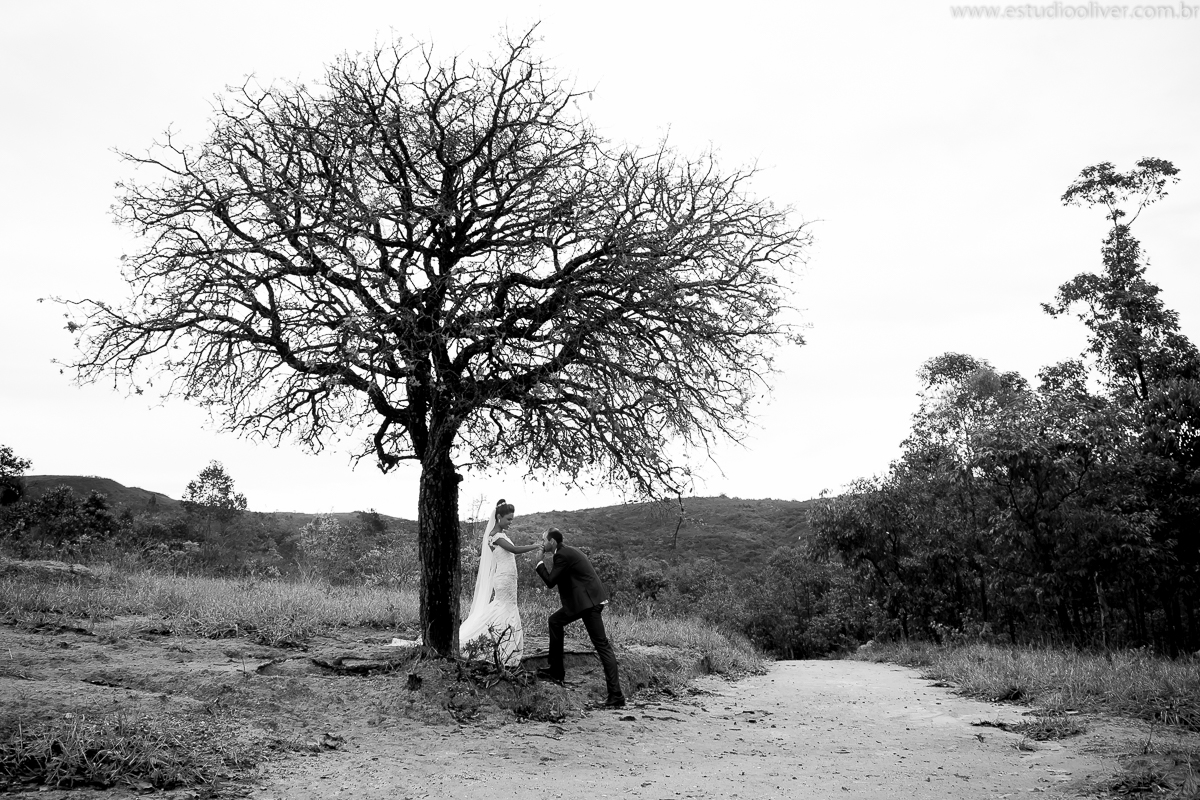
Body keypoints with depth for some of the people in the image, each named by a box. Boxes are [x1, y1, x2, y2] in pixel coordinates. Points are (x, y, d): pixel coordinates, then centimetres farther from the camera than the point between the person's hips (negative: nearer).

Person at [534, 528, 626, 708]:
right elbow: (556, 580, 23)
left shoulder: (563, 555, -13)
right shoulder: (566, 552, 16)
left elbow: (550, 581, -13)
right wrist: (546, 558, 18)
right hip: (584, 600, 9)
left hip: (589, 601, -9)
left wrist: (540, 562, -1)